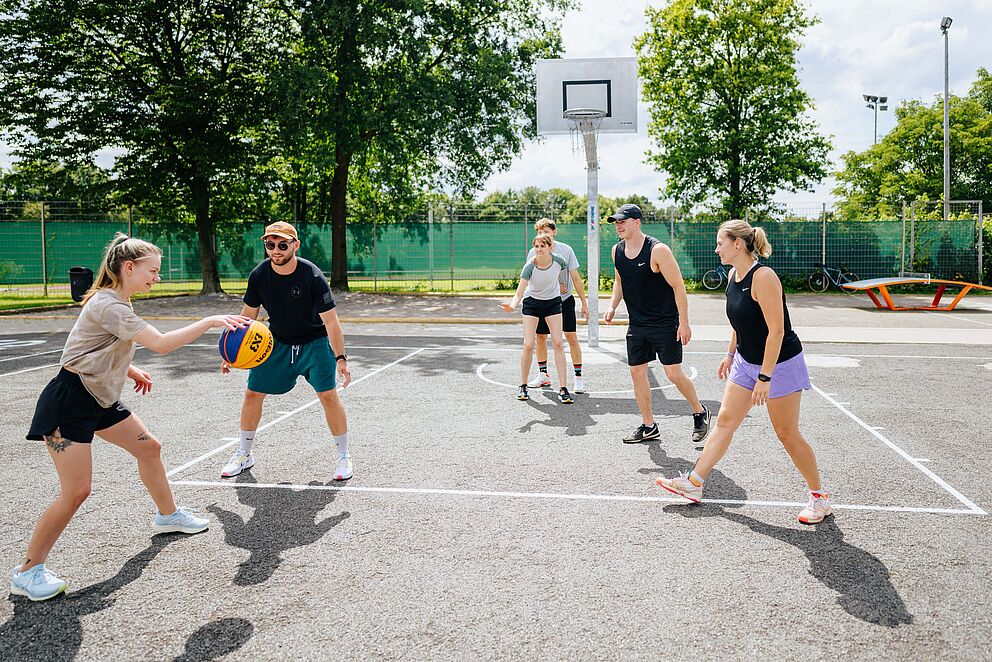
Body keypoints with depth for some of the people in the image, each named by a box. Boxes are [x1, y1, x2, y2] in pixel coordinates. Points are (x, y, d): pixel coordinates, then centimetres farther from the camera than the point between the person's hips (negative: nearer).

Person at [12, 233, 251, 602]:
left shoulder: (117, 302, 8)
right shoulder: (107, 305, -23)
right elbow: (161, 344, -33)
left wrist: (130, 371, 8)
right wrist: (210, 321, -30)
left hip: (100, 398, 10)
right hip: (69, 402, -10)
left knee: (148, 447, 17)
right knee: (76, 492, -9)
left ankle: (167, 516, 37)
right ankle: (28, 572, 7)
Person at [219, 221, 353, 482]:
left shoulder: (312, 276, -25)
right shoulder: (259, 275, -12)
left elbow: (330, 320, -23)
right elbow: (248, 315, 1)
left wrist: (340, 358, -28)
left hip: (314, 342, -4)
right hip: (277, 342, 4)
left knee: (328, 395, -14)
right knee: (252, 393, 4)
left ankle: (344, 456, 4)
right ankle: (244, 454, 24)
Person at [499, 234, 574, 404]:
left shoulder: (558, 261, -19)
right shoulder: (530, 267, -25)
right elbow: (519, 293, -29)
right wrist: (512, 306, -48)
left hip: (553, 302, 2)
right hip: (532, 302, -1)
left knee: (558, 344, -8)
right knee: (528, 345, -8)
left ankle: (563, 388, -4)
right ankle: (523, 386, 9)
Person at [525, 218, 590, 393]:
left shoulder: (566, 250, -8)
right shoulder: (534, 252, -5)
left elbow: (575, 278, -4)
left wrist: (584, 303, -5)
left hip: (565, 300, -2)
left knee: (571, 337, -7)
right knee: (540, 337, 7)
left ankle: (579, 377, -1)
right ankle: (543, 375, 22)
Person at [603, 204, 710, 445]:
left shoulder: (657, 250, -16)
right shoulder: (617, 250, 4)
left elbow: (678, 286, -14)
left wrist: (684, 323, -16)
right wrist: (612, 307, 6)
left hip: (665, 323, -6)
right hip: (637, 324, 6)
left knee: (673, 373, -6)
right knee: (637, 372, 6)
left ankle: (700, 413, 19)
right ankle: (648, 426, 19)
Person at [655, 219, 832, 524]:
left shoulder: (762, 276, -23)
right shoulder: (734, 275, 3)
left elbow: (776, 331, -25)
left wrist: (765, 377, -25)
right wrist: (731, 354, 21)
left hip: (779, 363, -8)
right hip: (746, 362, 8)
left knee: (787, 433, 0)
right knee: (725, 421, 8)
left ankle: (819, 498, 16)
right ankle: (693, 483, 14)